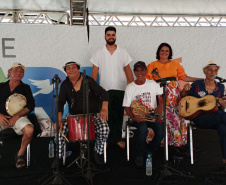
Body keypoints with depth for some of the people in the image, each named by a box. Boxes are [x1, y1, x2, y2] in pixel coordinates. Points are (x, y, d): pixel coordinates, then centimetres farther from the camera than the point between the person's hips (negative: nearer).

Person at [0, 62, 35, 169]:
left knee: (29, 129, -32)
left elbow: (30, 105, -2)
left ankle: (21, 154, -5)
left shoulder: (25, 88, 9)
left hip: (19, 117, -1)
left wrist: (16, 116, -14)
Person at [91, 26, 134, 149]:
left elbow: (127, 70, 8)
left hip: (121, 89, 1)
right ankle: (106, 139, 15)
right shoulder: (99, 53, 5)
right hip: (105, 90, -1)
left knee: (119, 115, 7)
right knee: (106, 116, 3)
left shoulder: (123, 53, 8)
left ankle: (118, 138, 20)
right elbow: (94, 72, 4)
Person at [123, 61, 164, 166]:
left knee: (161, 132, -24)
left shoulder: (152, 84, 6)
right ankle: (139, 155, -7)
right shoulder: (130, 87, 1)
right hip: (138, 116, -2)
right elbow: (127, 106, -1)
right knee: (143, 130, -33)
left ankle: (150, 150, 8)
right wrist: (133, 117, -19)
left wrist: (160, 106, -10)